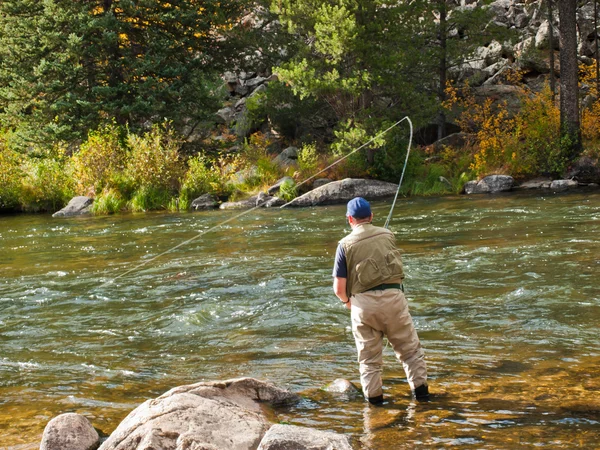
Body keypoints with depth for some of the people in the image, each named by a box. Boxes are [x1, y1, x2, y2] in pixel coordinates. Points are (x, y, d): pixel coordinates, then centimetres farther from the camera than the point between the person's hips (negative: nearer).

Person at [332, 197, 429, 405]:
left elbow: (339, 288, -3)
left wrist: (347, 301, 18)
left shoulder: (346, 244, 0)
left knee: (369, 355, 13)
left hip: (363, 303, -1)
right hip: (393, 296, 1)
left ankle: (374, 396, 16)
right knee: (410, 348, 15)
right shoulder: (387, 235, 8)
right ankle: (420, 388, 16)